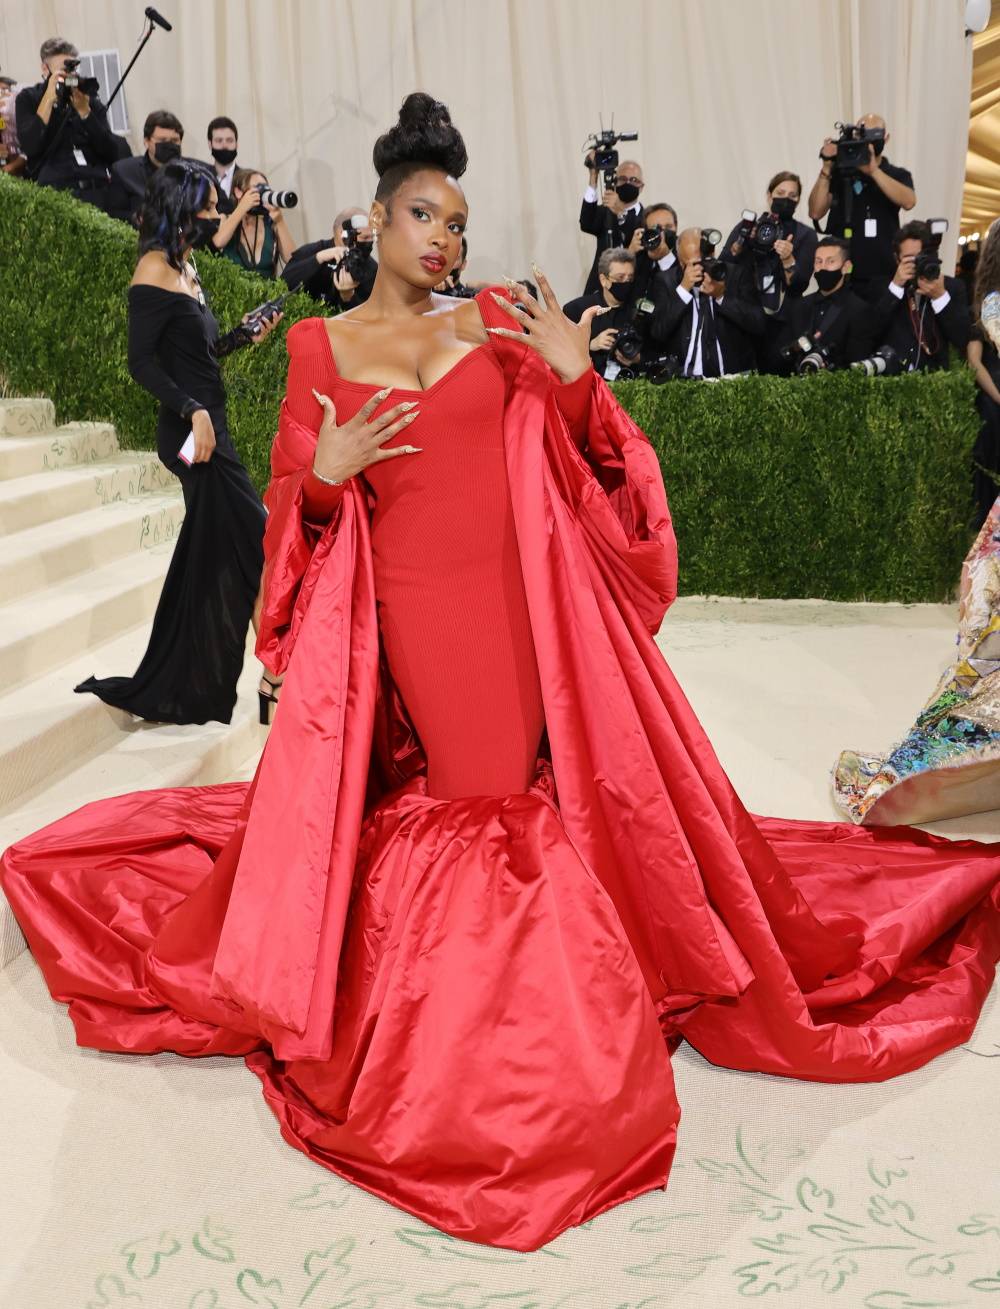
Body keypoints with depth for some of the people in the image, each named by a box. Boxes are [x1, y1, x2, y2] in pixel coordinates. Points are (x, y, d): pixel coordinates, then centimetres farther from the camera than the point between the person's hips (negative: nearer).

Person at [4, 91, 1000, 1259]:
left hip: (522, 596, 1)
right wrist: (323, 473, -14)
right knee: (458, 788, 5)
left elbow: (575, 461, 5)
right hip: (409, 611, -1)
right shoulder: (320, 347, 5)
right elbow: (298, 501, 7)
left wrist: (576, 381, -12)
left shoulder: (495, 321, 7)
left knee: (543, 778, 5)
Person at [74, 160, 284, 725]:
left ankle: (168, 692, 21)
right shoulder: (155, 267, -10)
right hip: (193, 428, -9)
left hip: (208, 424, 9)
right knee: (261, 541, -9)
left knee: (207, 562, 12)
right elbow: (142, 360, -16)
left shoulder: (186, 266, 17)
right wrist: (193, 410, -25)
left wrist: (245, 336, 13)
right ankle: (276, 678, -3)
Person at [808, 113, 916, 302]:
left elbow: (908, 201, -14)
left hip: (884, 279, 0)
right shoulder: (839, 172, 7)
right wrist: (826, 169, -12)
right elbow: (815, 212, -3)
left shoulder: (898, 175, 7)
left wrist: (873, 170, -19)